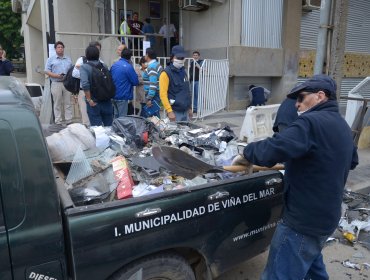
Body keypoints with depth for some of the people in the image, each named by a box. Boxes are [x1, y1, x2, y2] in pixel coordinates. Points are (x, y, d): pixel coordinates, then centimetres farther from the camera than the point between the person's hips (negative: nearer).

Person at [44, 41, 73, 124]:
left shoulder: (68, 59, 18)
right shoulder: (51, 59, 8)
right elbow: (47, 71, 1)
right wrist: (57, 76, -13)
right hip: (56, 84, -2)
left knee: (68, 103, 3)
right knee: (57, 104, 0)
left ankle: (69, 121, 7)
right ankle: (58, 122, 4)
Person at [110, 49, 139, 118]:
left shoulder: (113, 65, 7)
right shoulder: (128, 67, -15)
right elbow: (135, 82, -12)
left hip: (113, 96, 8)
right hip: (122, 96, -7)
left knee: (116, 116, 19)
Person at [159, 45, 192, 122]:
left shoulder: (183, 72, 14)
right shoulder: (166, 73, -9)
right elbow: (163, 94, -16)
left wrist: (189, 107, 18)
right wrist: (169, 111, -21)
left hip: (185, 111, 8)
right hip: (175, 112, -7)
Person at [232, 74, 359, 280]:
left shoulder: (311, 122, -21)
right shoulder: (342, 126, 10)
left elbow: (273, 149, -34)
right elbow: (352, 161, 27)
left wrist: (246, 155, -18)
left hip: (303, 220, -10)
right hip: (327, 215, 10)